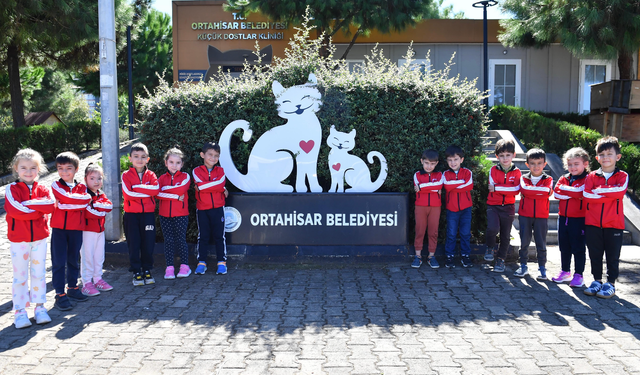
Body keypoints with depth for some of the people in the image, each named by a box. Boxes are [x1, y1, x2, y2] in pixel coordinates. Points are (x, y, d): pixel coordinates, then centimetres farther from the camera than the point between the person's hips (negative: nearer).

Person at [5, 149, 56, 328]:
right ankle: (20, 311, 11)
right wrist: (38, 209, -15)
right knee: (20, 276, 3)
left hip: (39, 238, 3)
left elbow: (50, 205, -14)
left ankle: (39, 307, 20)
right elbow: (14, 209, -20)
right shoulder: (11, 189, -3)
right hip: (18, 239, -3)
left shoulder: (42, 190, 5)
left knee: (39, 273, 10)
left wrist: (28, 204, -19)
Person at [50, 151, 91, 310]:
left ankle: (72, 288, 27)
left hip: (76, 228, 3)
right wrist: (81, 199, -15)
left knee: (73, 259, 14)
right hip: (59, 227, -3)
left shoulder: (82, 187, 6)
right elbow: (66, 197, -19)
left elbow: (84, 205, -10)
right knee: (59, 261, -1)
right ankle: (60, 294, 3)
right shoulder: (56, 186, -1)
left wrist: (67, 203, -16)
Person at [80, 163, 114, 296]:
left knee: (99, 256, 14)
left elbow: (109, 205, -3)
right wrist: (101, 210, -13)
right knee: (87, 257, -3)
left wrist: (96, 205, -15)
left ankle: (98, 279, 25)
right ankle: (87, 283, 2)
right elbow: (88, 213, -21)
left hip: (100, 230, 7)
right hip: (88, 230, -7)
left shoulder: (101, 195, 14)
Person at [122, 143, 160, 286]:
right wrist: (147, 192, -13)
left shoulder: (151, 175, 7)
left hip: (148, 213, 1)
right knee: (134, 244, 3)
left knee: (148, 244, 4)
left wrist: (137, 188, -16)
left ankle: (147, 270, 17)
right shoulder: (126, 175, 2)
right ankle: (136, 272, 12)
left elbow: (156, 189, -13)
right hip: (132, 214, -1)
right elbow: (128, 194, -14)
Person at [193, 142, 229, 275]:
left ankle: (222, 262, 11)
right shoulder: (197, 171, 1)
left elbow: (221, 185, -12)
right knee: (203, 236, 7)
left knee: (219, 235, 4)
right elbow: (201, 186, -16)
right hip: (202, 209, 0)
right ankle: (201, 262, 14)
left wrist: (206, 186, -14)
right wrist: (219, 187, -12)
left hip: (217, 208, 1)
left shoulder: (220, 171, 6)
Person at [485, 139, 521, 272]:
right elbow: (492, 187, -10)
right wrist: (508, 188, -17)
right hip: (493, 205, -2)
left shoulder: (516, 172, 1)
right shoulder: (493, 170, 0)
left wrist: (497, 188, -17)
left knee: (505, 235, 8)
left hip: (508, 207, 2)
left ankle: (500, 259, 24)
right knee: (493, 228, -24)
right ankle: (490, 248, 5)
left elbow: (516, 190, -11)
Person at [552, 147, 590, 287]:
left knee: (578, 248, 2)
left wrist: (565, 189, -11)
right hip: (564, 217, 6)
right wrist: (574, 194, -12)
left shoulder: (587, 179, -6)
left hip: (579, 219, -6)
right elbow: (556, 193, -3)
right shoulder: (564, 178, 10)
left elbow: (581, 192, -21)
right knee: (564, 247, 14)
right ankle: (565, 272, 27)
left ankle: (578, 275, 11)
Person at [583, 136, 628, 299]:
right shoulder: (592, 176, 5)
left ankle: (611, 284, 17)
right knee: (595, 254, 11)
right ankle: (597, 281, 24)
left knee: (613, 256, 6)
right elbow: (586, 195, -10)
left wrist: (598, 191, -14)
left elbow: (620, 191, -19)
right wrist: (609, 194, -11)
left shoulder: (622, 176, 1)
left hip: (614, 224, -2)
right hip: (593, 223, 2)